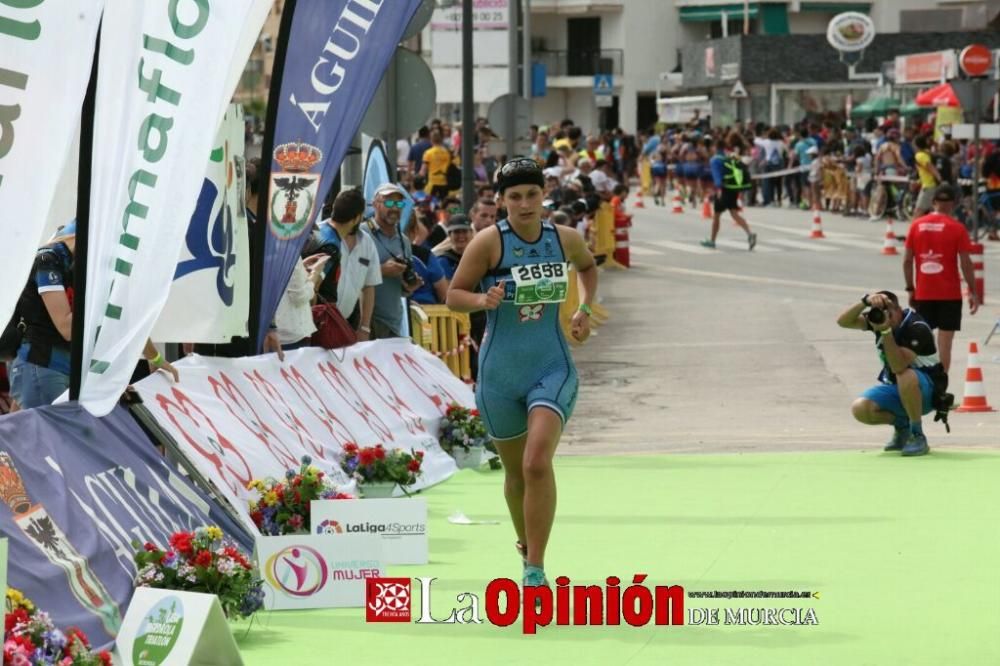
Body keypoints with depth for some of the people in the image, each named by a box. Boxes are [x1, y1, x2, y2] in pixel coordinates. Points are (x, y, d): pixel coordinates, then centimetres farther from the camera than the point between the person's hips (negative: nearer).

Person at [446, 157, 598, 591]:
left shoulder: (565, 239, 0)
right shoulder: (489, 242, -9)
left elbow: (588, 266, 23)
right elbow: (453, 295, -5)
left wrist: (584, 308, 8)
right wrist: (482, 299, -25)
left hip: (552, 368, 0)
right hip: (500, 372, 0)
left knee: (537, 463, -19)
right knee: (515, 471, 12)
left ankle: (536, 572, -16)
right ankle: (526, 546, 40)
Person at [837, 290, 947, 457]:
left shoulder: (916, 328, -25)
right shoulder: (878, 319, -5)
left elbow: (899, 367, -36)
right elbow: (843, 322, -17)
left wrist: (886, 331, -42)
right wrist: (865, 301, -33)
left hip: (926, 392, -6)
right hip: (895, 388, 6)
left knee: (906, 376, -41)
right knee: (860, 409, -22)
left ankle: (917, 436, -22)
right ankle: (901, 424, 8)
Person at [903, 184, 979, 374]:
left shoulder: (917, 225, 2)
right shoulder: (957, 228, -7)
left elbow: (907, 261, 2)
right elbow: (965, 263, -8)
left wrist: (910, 289, 12)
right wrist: (973, 292, 0)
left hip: (923, 293, 3)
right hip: (950, 294, -3)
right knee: (945, 342, 0)